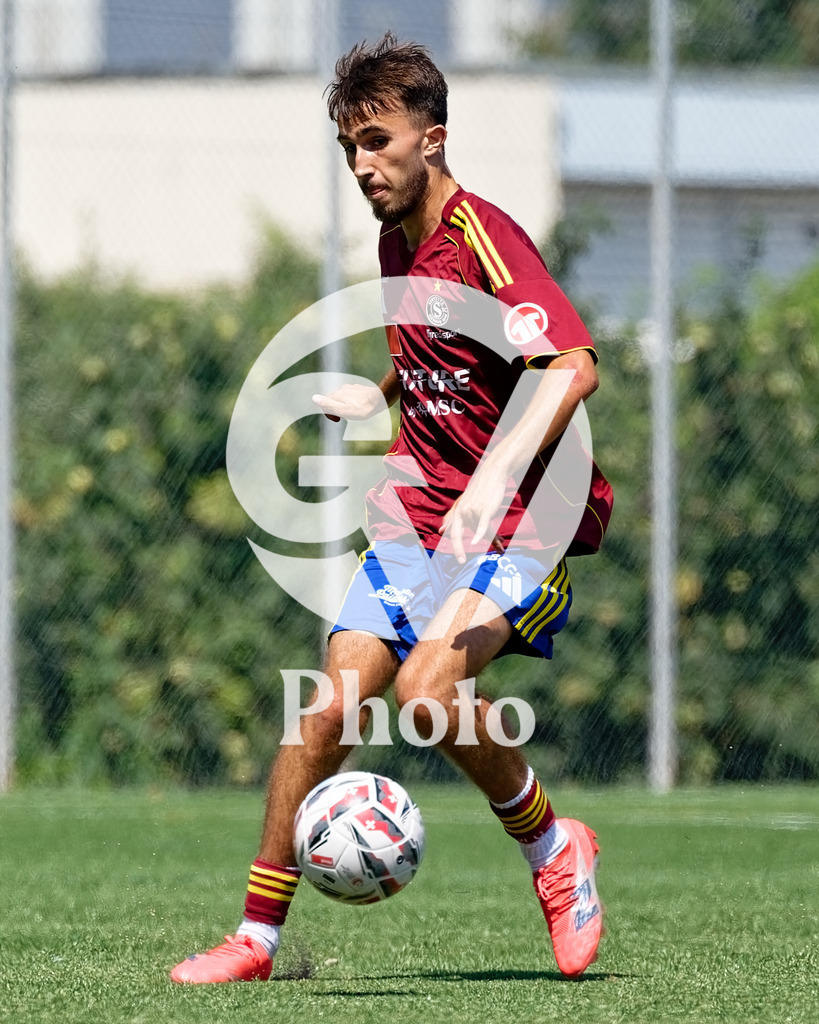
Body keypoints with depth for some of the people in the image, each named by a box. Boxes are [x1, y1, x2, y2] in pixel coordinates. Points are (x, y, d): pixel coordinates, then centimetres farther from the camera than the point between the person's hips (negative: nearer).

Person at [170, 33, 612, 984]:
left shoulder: (483, 237, -15)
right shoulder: (396, 244, 11)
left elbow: (573, 367, -30)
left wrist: (495, 479, -40)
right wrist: (376, 397, 16)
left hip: (522, 523, -7)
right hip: (420, 515, 7)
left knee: (427, 685, -29)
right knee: (327, 710, -5)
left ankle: (552, 848, -5)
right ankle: (256, 937, 4)